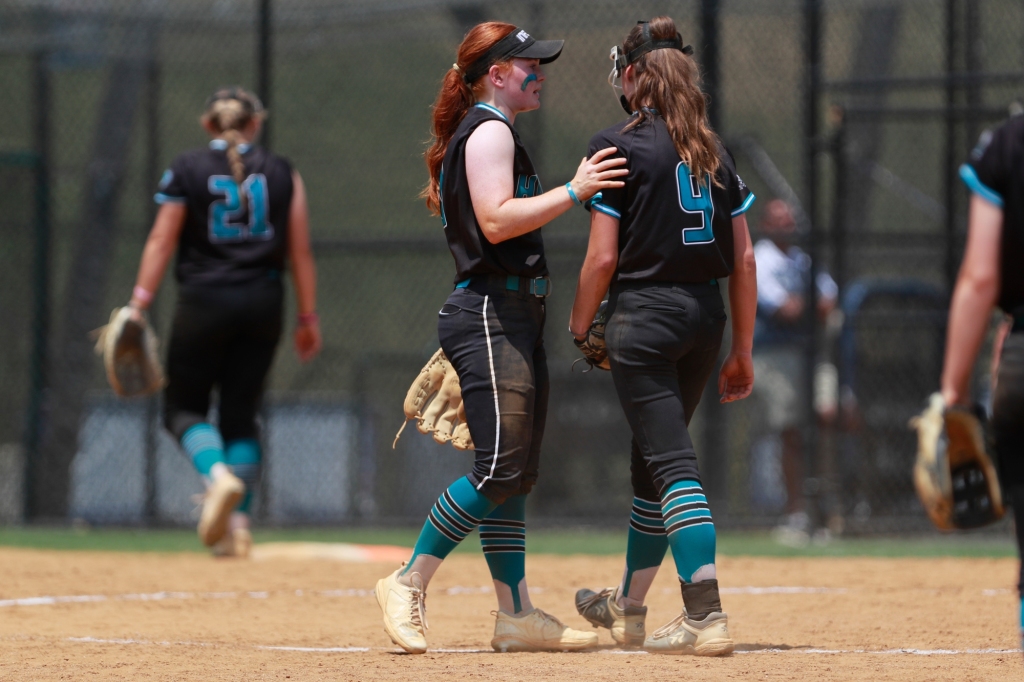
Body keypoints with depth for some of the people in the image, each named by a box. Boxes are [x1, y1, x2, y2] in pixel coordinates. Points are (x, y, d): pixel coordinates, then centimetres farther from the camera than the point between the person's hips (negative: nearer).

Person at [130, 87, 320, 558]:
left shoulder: (185, 172, 2)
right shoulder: (281, 173, 7)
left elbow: (161, 242, -5)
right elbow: (300, 251, 6)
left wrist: (139, 305, -6)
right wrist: (308, 317, 10)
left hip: (205, 301, -2)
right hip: (264, 300, 2)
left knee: (184, 406, 7)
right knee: (241, 413, 10)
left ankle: (217, 473, -22)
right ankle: (238, 521, -1)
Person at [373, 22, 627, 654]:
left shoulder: (491, 134, 23)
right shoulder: (489, 130, -9)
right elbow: (496, 221, -21)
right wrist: (573, 191, -22)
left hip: (515, 318, 11)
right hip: (490, 315, -11)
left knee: (517, 472, 6)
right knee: (500, 467, -16)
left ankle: (516, 614, 5)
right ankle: (409, 583, -11)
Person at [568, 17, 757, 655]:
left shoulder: (618, 146, -6)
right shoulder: (713, 150, 10)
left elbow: (603, 257, -10)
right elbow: (744, 257, 8)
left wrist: (580, 328, 5)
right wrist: (743, 351, 13)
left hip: (644, 315, -6)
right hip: (706, 314, 6)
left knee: (672, 463, -9)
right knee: (654, 458, 19)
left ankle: (707, 616, -20)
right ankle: (629, 608, 32)